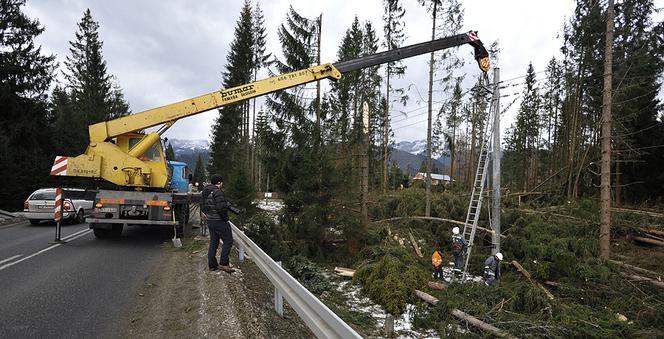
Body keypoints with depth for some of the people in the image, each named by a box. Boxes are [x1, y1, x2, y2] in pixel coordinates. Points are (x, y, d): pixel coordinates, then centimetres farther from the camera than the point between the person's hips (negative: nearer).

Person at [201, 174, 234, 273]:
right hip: (219, 221, -9)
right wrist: (225, 218, -12)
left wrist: (208, 215, 15)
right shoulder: (217, 192, -19)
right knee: (228, 241, 1)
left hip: (210, 221, 9)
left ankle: (212, 265, 20)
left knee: (213, 242, 16)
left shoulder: (205, 192, 12)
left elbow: (204, 207, 17)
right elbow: (221, 208, -26)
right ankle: (223, 264, -1)